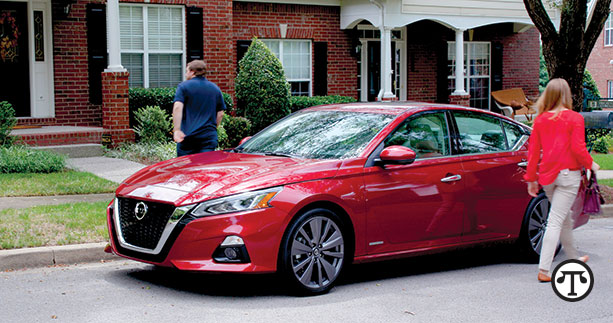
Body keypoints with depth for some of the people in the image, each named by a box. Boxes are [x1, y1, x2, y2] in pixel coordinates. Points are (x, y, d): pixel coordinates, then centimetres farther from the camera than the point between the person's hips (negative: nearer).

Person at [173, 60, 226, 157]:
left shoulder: (184, 86, 0)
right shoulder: (215, 88, 13)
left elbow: (177, 107, -14)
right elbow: (220, 114, 13)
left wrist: (177, 130, -19)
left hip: (188, 135, -3)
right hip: (209, 136, 3)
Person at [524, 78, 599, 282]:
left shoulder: (540, 120, 4)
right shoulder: (575, 119, -9)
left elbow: (533, 151, 5)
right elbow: (578, 149, -14)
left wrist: (531, 178, 11)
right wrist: (591, 164, 4)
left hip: (547, 175, 5)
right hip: (568, 174, -5)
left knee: (564, 218, 22)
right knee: (556, 221, -6)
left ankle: (574, 259, 39)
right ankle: (544, 269, -12)